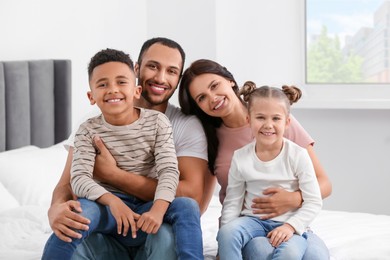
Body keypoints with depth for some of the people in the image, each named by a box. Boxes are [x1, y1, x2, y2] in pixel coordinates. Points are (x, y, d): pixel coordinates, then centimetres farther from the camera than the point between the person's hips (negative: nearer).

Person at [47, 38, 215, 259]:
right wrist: (56, 208, -29)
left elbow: (191, 197, -17)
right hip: (107, 235, 1)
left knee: (167, 236, -36)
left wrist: (112, 174, -20)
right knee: (68, 238, -33)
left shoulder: (188, 125, -4)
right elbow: (68, 183, -3)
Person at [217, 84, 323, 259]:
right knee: (227, 232, -30)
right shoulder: (240, 158, -1)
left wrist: (290, 226, -21)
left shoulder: (298, 155, -7)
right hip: (253, 220, 2)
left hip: (289, 223, -2)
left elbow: (314, 202, -6)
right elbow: (232, 203, 3)